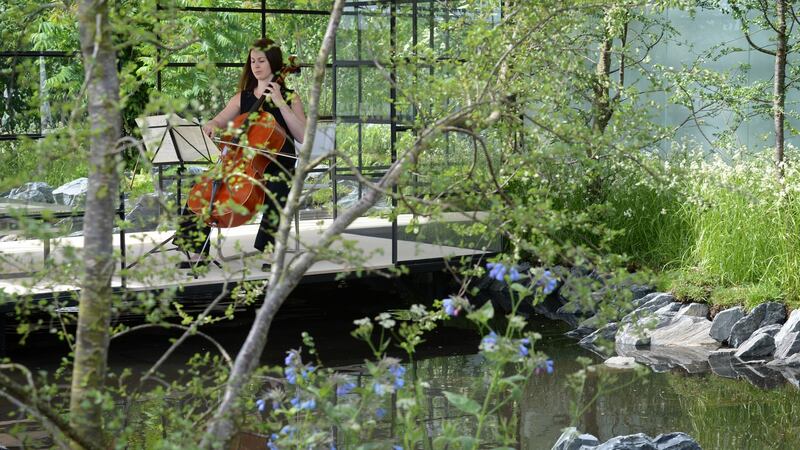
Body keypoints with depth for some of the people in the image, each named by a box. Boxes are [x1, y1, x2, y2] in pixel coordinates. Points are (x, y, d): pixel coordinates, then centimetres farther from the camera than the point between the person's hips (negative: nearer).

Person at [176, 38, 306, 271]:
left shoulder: (289, 97, 5)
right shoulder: (242, 98, 15)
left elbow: (302, 136, -9)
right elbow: (215, 124, 14)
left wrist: (280, 104, -13)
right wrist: (212, 127, -11)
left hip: (276, 170, -4)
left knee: (276, 195, -38)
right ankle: (197, 254, -11)